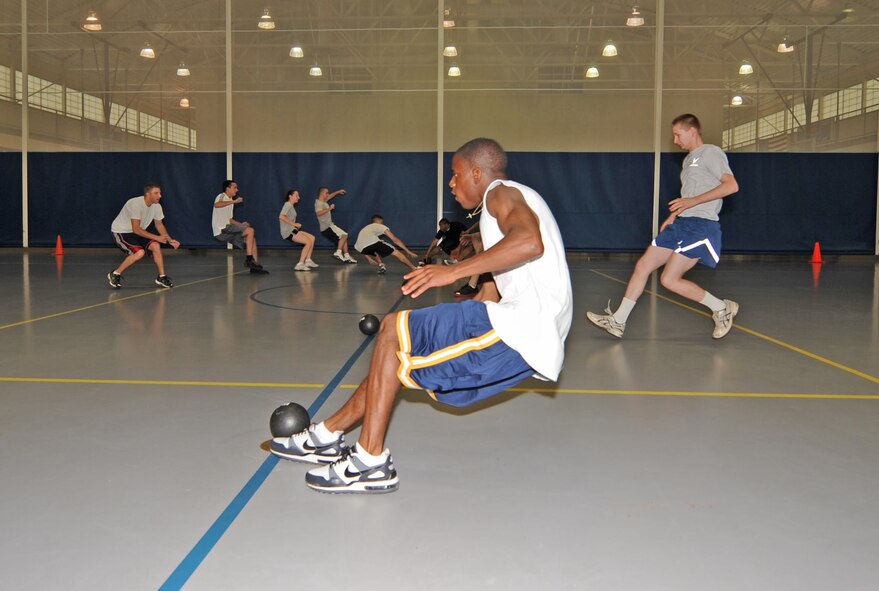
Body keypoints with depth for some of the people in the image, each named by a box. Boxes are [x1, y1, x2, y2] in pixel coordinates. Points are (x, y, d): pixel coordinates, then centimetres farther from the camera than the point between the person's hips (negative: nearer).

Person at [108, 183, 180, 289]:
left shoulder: (156, 206, -8)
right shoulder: (135, 204, -30)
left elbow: (159, 224, 8)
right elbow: (136, 229, -32)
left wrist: (170, 240, -5)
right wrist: (157, 237, -34)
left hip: (138, 231, 7)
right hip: (121, 231, -7)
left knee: (156, 245, -12)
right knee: (139, 252, -26)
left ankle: (161, 277, 0)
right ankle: (115, 274, -8)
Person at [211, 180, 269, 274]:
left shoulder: (230, 200, 24)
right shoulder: (221, 196, -3)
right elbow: (216, 205, -29)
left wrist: (241, 224, 11)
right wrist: (234, 201, -25)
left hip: (227, 229, 9)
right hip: (221, 230, -9)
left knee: (252, 239, 3)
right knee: (250, 231, -19)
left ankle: (255, 265, -1)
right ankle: (249, 259, -19)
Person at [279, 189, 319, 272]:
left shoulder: (291, 206, 21)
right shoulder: (287, 205, -9)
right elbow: (281, 217, -25)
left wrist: (296, 225, 3)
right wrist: (294, 224, -21)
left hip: (292, 230, 10)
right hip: (288, 232, -10)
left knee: (312, 238, 6)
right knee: (308, 242, -19)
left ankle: (308, 261, 5)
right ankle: (300, 264, -18)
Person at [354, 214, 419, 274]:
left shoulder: (365, 229, 40)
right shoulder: (381, 226, 26)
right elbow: (395, 240, 19)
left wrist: (369, 259, 41)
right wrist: (409, 252, 18)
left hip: (361, 249, 5)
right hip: (373, 242, -5)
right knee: (396, 253, 6)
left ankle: (381, 264, 13)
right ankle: (414, 268, 0)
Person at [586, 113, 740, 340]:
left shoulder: (711, 153, -7)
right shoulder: (689, 160, 21)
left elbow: (731, 185, -20)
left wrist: (693, 201, -23)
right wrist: (673, 216, 20)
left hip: (701, 226, -9)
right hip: (681, 224, 9)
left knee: (669, 279, -14)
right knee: (642, 266, 4)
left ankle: (722, 308, 4)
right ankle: (617, 321, 10)